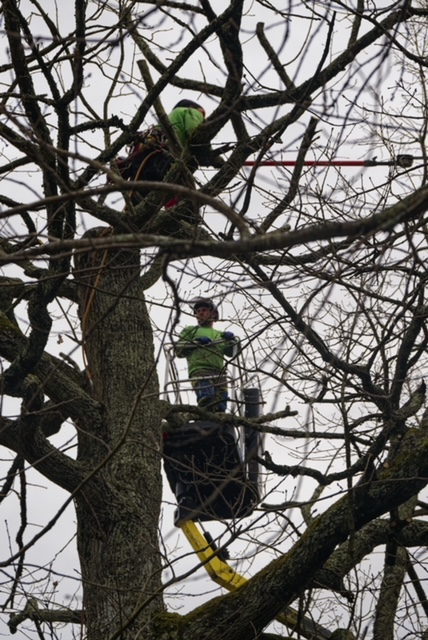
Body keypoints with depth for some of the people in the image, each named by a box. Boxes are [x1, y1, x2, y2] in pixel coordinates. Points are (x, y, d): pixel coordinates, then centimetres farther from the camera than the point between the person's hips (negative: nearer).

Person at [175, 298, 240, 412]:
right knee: (207, 403, -30)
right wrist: (196, 342, 1)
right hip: (199, 370, -3)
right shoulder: (190, 331, 28)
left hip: (219, 374, 3)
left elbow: (231, 352, 19)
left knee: (219, 408, -14)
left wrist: (232, 339, -1)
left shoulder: (220, 335, 34)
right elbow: (179, 351, 15)